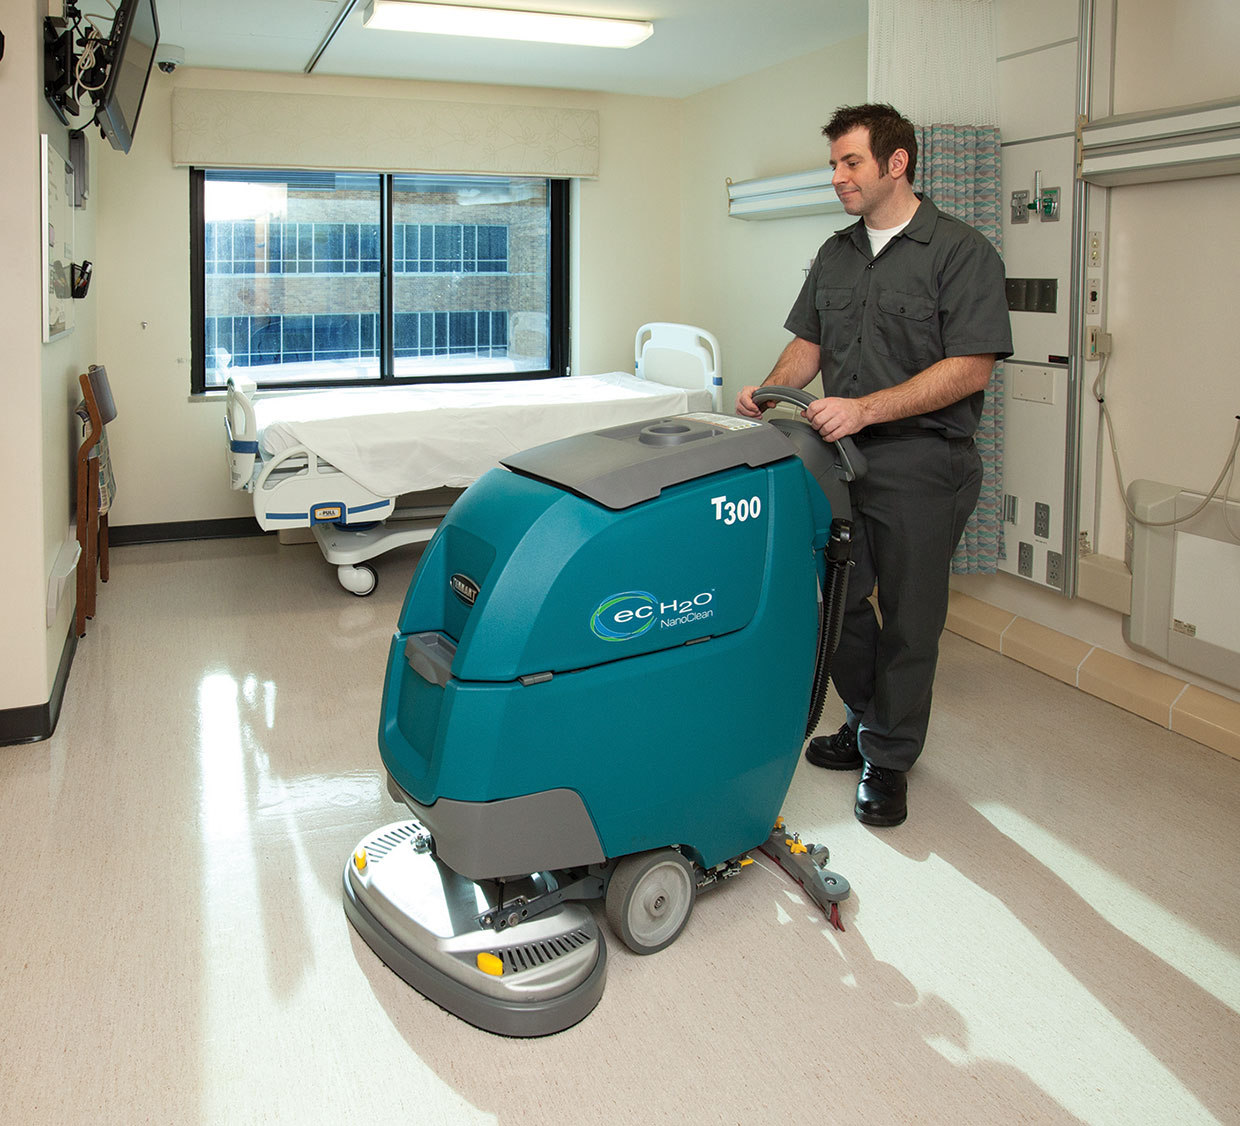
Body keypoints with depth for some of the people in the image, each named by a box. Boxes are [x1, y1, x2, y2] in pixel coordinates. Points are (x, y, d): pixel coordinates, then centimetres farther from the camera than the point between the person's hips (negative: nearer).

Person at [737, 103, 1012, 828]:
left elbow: (972, 367, -16)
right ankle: (866, 723, 33)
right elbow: (808, 342, 19)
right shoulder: (836, 254, 14)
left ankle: (890, 759, 17)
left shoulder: (962, 253, -8)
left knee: (909, 618, 3)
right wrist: (769, 392, -3)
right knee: (840, 600, 12)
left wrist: (865, 408, -23)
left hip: (922, 463, -6)